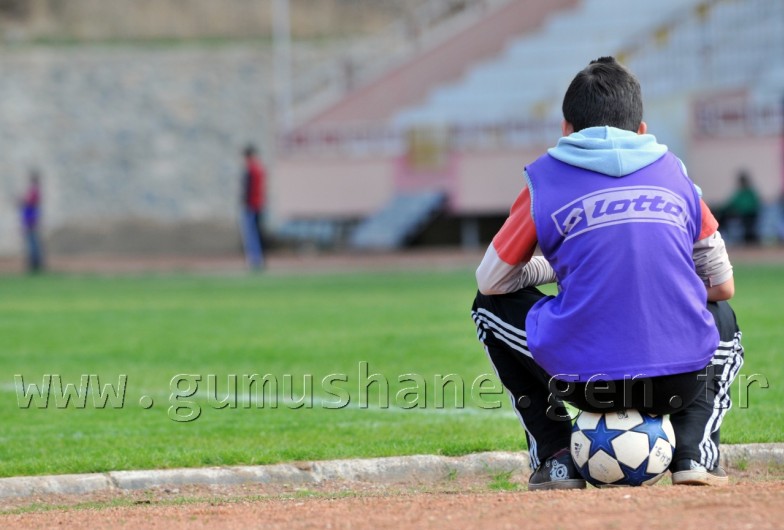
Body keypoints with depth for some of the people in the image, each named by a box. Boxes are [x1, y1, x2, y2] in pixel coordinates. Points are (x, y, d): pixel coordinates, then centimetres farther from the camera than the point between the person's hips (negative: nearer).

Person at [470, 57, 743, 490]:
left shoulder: (547, 178, 6)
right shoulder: (673, 171, 13)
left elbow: (491, 281, 13)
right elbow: (723, 287, 19)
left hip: (583, 382, -2)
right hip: (680, 383, 2)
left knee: (491, 305, 27)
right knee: (723, 318, 38)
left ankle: (555, 456, 15)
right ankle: (693, 450, 12)